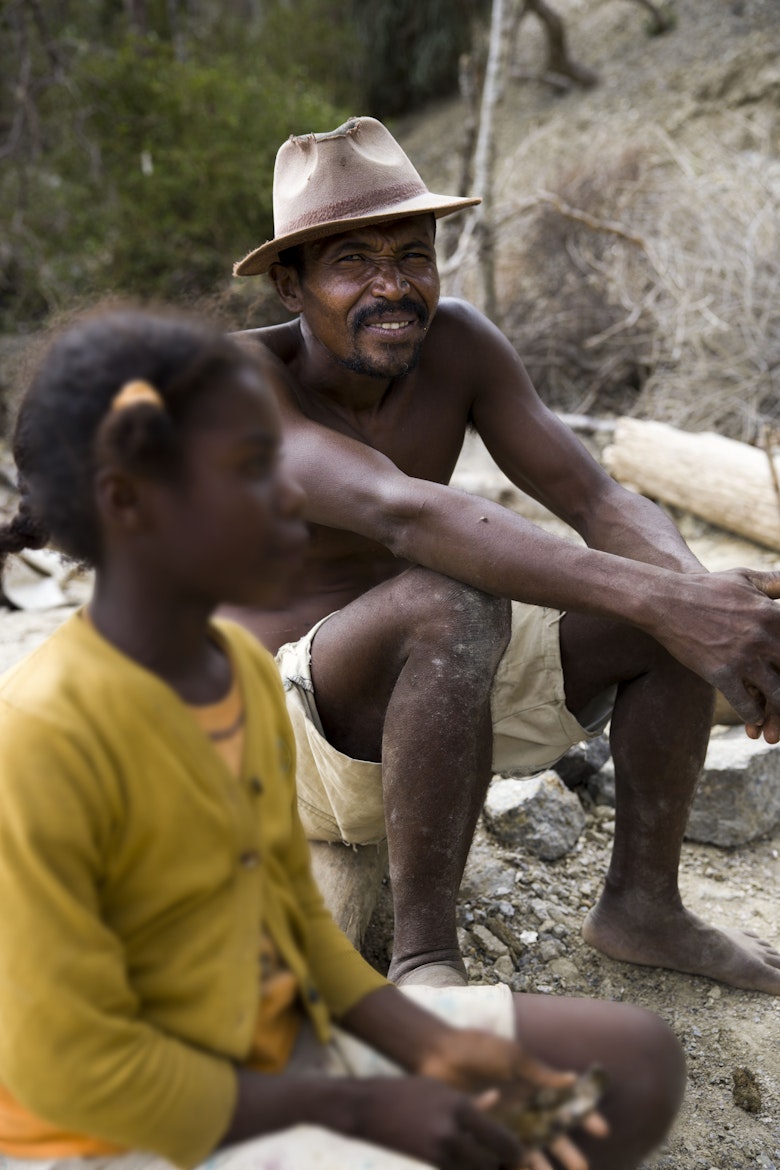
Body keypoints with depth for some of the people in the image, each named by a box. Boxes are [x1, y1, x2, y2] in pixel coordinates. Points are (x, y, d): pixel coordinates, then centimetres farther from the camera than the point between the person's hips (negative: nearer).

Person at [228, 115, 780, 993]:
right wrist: (651, 599, -48)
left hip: (432, 691, 6)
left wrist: (698, 594, -34)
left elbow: (596, 503, -12)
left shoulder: (456, 342, -7)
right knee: (455, 604, -37)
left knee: (674, 594, -10)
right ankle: (422, 953, -22)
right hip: (286, 735, -6)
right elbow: (399, 515, -41)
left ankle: (641, 904, 2)